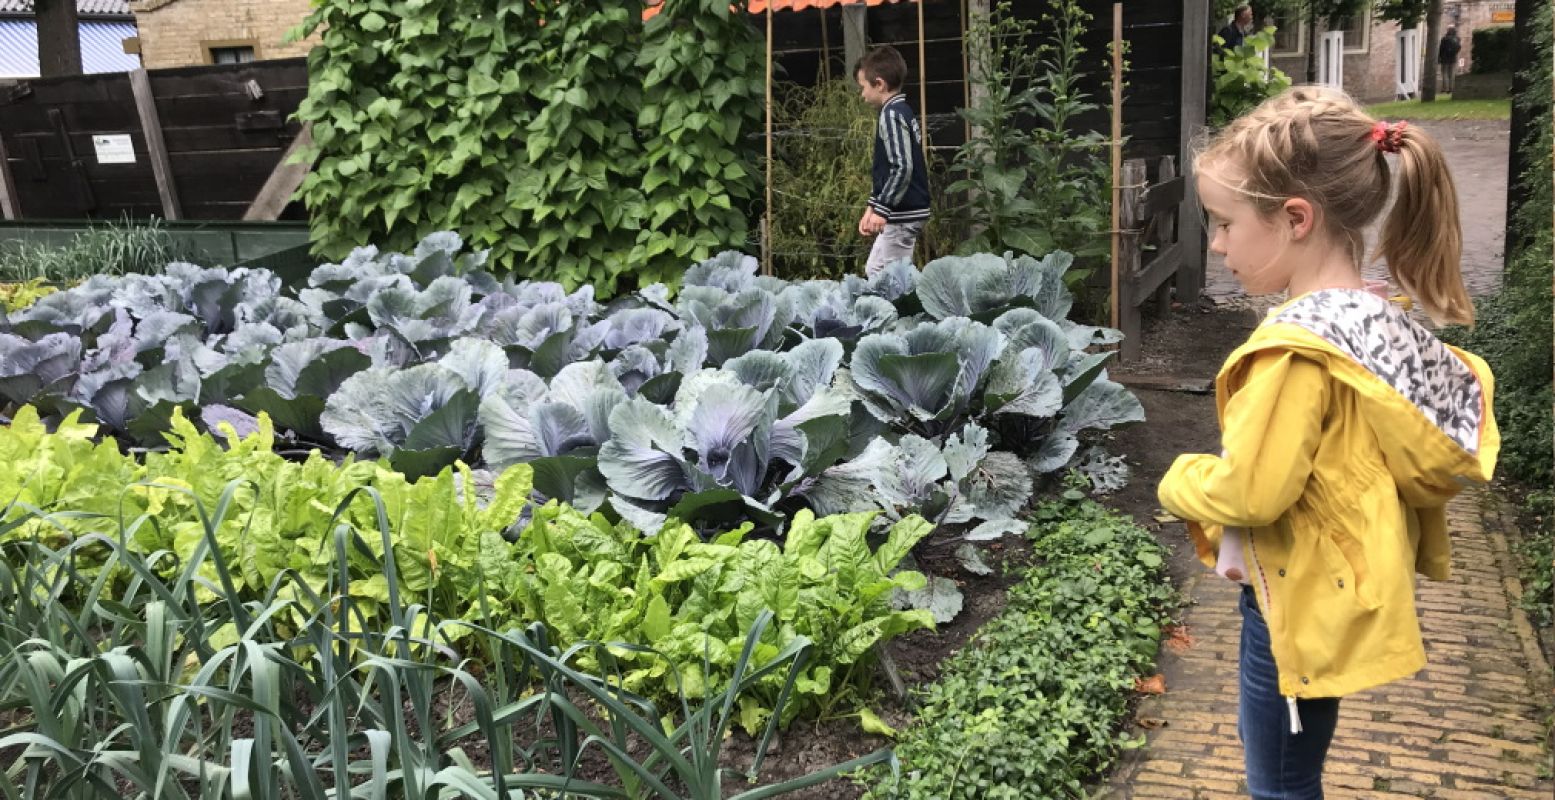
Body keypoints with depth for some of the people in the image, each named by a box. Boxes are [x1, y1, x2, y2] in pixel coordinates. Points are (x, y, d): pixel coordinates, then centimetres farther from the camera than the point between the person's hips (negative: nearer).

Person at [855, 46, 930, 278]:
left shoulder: (892, 115, -15)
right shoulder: (903, 111, 15)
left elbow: (902, 168, -24)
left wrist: (881, 209, -21)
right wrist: (872, 207, 19)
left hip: (902, 214, -10)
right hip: (907, 211, 10)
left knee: (879, 275, -6)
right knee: (874, 271, 13)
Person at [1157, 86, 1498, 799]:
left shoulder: (1299, 346, -29)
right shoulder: (1375, 316, 0)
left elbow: (1248, 490, -28)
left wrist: (1179, 481, -8)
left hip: (1301, 601, -9)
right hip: (1330, 587, 9)